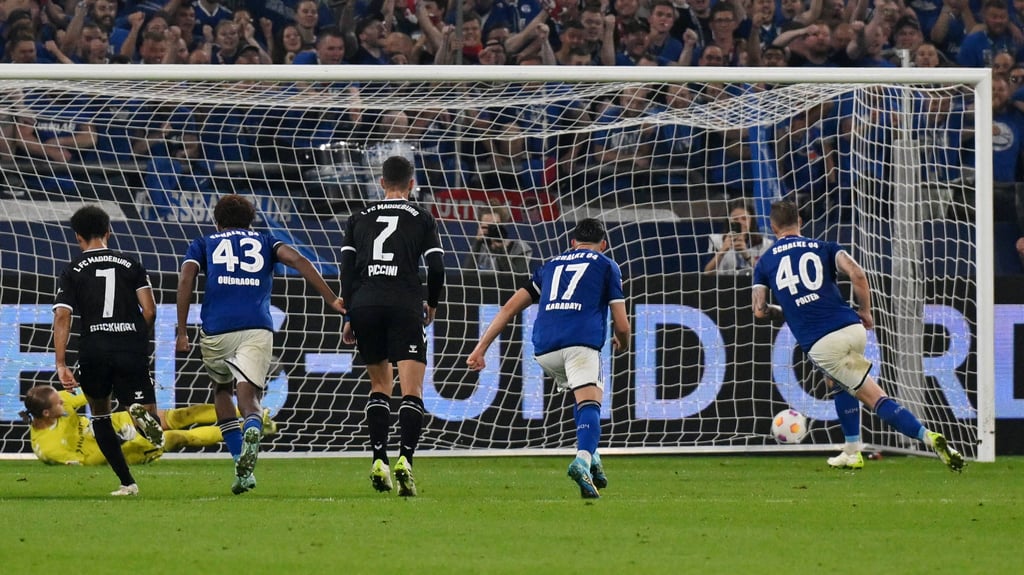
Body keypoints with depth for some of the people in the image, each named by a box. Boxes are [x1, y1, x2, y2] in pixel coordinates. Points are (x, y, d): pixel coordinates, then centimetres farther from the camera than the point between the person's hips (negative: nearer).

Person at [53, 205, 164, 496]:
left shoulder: (73, 271, 7)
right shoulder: (131, 264, 10)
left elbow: (62, 317, -3)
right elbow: (149, 311, 4)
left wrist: (61, 364, -5)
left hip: (93, 349, 0)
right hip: (131, 348, 0)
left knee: (99, 414, 21)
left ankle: (127, 482, 11)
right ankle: (144, 411, -35)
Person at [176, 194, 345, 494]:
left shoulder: (204, 244, 21)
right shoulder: (264, 241, 23)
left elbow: (186, 277, 3)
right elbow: (297, 260, 5)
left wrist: (181, 331, 1)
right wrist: (331, 299, 0)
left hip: (216, 332, 0)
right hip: (257, 330, 0)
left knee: (222, 390, 25)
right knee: (248, 397, -7)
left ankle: (243, 468, 11)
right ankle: (251, 431, -46)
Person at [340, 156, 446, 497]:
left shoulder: (359, 219, 15)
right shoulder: (422, 219, 9)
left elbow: (347, 268, 9)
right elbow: (436, 268, 2)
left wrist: (350, 317, 12)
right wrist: (432, 305, 20)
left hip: (364, 304, 3)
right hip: (404, 306, -3)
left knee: (379, 386, 18)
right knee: (411, 391, -5)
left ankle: (379, 460, 6)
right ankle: (405, 459, -25)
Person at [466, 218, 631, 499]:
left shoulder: (551, 265, 30)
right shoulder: (606, 266, 19)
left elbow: (510, 307, 22)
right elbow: (621, 324, 13)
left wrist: (481, 348, 22)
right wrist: (622, 344, 36)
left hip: (544, 349, 4)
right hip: (582, 342, -4)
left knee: (583, 397, 27)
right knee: (589, 402, -15)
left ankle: (589, 458, 13)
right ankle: (584, 459, -43)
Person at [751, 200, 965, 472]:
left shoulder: (765, 263, 14)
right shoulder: (823, 247, 13)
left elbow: (759, 311, 9)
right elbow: (857, 274, -4)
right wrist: (865, 312, 10)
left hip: (820, 344, -3)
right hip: (853, 329, 3)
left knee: (876, 399, 0)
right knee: (838, 382, 27)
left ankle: (927, 436, -14)